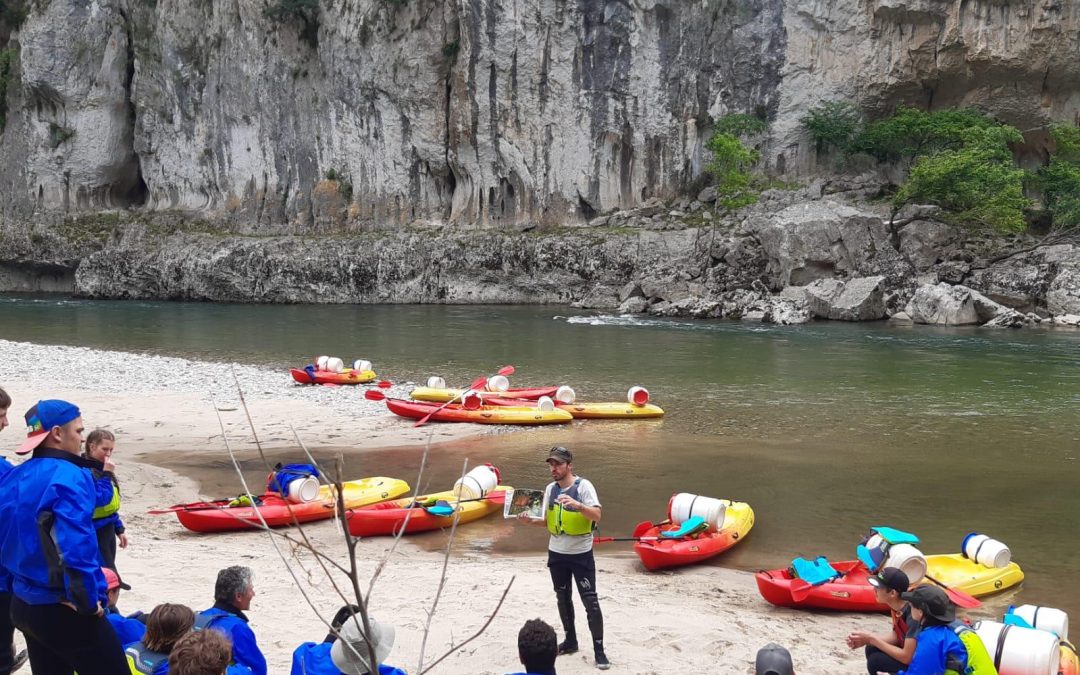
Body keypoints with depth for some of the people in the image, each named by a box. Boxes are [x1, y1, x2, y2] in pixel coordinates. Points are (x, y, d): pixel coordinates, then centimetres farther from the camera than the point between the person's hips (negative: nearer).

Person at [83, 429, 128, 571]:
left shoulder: (103, 469, 10)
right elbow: (99, 500, -27)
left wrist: (119, 529, 19)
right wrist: (106, 475, -22)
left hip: (108, 530, 9)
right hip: (94, 533, -9)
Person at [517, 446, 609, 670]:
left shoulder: (583, 486, -14)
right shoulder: (550, 488, 5)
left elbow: (597, 516, -25)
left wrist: (577, 505, -41)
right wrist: (530, 520, -5)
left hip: (581, 554, -6)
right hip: (556, 553, 6)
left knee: (590, 601, -6)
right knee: (563, 598, 16)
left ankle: (599, 650, -1)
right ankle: (570, 640, 31)